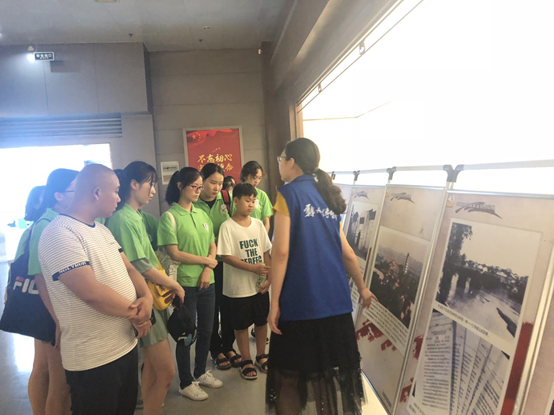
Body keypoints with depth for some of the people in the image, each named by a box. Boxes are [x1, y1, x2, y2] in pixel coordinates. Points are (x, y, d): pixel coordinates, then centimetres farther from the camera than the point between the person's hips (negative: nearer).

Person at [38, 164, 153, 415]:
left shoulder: (102, 230, 9)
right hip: (94, 359, -8)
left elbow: (128, 269, 9)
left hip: (126, 346, 9)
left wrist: (146, 297, -12)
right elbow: (92, 293, -28)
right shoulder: (59, 234, -21)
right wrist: (135, 313, -14)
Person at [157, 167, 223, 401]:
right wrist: (205, 260, -9)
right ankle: (186, 383, 24)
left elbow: (213, 247, 9)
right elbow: (174, 253, -15)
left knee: (206, 330, 16)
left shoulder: (202, 215, 8)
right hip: (185, 284, -6)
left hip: (206, 282, 6)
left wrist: (207, 271, -8)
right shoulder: (170, 216, -10)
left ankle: (201, 373, 36)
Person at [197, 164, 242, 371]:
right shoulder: (193, 205, -10)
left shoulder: (222, 203, 5)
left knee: (228, 307, 11)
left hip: (225, 263, 4)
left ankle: (228, 347, 29)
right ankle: (216, 350, 27)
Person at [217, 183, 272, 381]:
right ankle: (246, 361, 27)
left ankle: (261, 356, 35)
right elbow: (226, 256, -16)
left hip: (260, 284, 4)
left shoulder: (258, 224, 3)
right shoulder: (227, 227, -11)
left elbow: (265, 252, 6)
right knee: (241, 325, 9)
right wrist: (253, 268, -23)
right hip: (238, 287, -4)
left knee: (262, 321, 15)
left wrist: (269, 277, -4)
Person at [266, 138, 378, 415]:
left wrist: (274, 302, -11)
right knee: (331, 371, 17)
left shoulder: (288, 193, -6)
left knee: (291, 373, 9)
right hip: (335, 300, 6)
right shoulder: (329, 196, 13)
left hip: (299, 302, -6)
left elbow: (281, 251, -14)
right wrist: (361, 288, 28)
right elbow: (346, 251, 16)